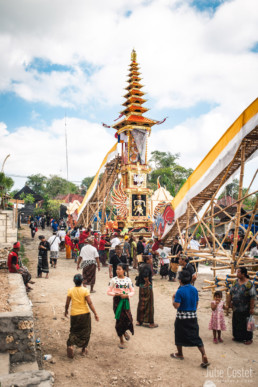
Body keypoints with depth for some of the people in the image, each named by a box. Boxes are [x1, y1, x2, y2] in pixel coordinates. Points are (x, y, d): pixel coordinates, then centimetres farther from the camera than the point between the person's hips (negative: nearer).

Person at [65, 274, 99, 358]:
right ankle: (84, 349, 21)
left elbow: (67, 303, 0)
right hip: (85, 314, -1)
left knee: (74, 331, 16)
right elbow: (90, 303, -14)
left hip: (74, 314, 2)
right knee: (85, 332, 16)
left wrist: (66, 311, 18)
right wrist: (95, 314, -10)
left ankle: (70, 345, -8)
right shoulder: (85, 290, -12)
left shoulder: (70, 290, -6)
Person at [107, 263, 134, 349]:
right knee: (119, 320, 4)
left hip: (125, 300, 1)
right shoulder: (114, 280, -3)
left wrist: (127, 295, -15)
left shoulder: (128, 280, 1)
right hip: (117, 301, -1)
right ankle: (121, 341, 20)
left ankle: (124, 332, 26)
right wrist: (116, 294, -17)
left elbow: (132, 291, 4)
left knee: (128, 318, -10)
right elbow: (109, 292, -2)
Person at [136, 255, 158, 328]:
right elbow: (145, 276, -32)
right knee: (149, 305, 4)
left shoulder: (142, 266, 6)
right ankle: (151, 323, 13)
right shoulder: (147, 266, -21)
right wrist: (148, 282, -18)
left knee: (141, 304, 17)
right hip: (147, 287, -8)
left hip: (141, 286, 8)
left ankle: (139, 321, 25)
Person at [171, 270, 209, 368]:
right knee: (196, 337, 9)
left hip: (182, 317, -5)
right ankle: (204, 355, -2)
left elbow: (176, 305, -21)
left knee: (179, 336, 16)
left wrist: (173, 298, -3)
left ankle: (179, 354, 31)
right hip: (193, 316, 5)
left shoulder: (180, 291, -18)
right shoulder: (194, 289, 0)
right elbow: (196, 304, 9)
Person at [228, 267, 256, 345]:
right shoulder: (236, 281, -1)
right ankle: (237, 336, 35)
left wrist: (252, 308, -18)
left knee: (246, 324, 7)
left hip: (245, 309, -6)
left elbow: (253, 297, -19)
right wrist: (229, 302, 10)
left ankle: (248, 339, 25)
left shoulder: (249, 284, -21)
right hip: (236, 308, 6)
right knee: (236, 322, 16)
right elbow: (231, 293, 9)